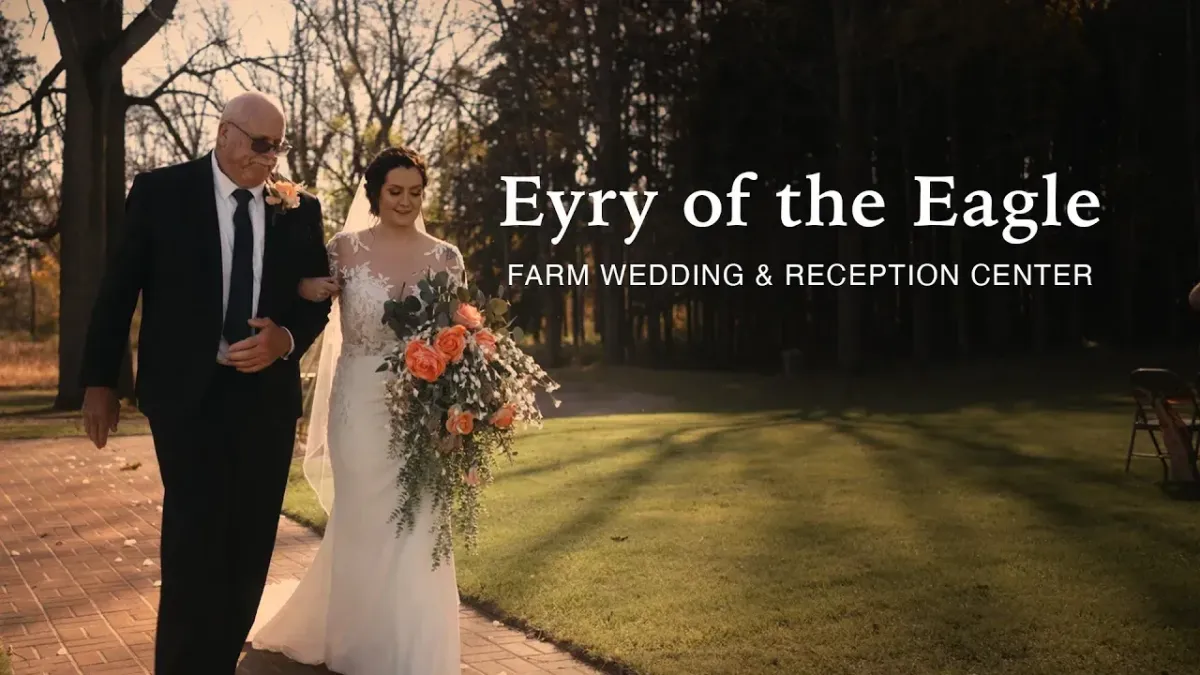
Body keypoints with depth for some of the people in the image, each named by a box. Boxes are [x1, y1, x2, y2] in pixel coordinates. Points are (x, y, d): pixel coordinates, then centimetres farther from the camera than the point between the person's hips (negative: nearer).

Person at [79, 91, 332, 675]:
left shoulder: (299, 209, 5)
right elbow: (117, 289, 1)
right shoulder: (160, 191, -2)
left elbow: (317, 298, 9)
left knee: (249, 545, 10)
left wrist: (286, 339, -12)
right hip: (187, 393, -3)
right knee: (195, 542, -8)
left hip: (267, 394, 3)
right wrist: (100, 381, 0)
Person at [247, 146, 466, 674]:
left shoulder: (444, 257, 4)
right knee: (362, 524, 5)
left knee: (416, 530, 1)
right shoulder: (345, 248, 1)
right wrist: (306, 290, -20)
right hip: (360, 403, -1)